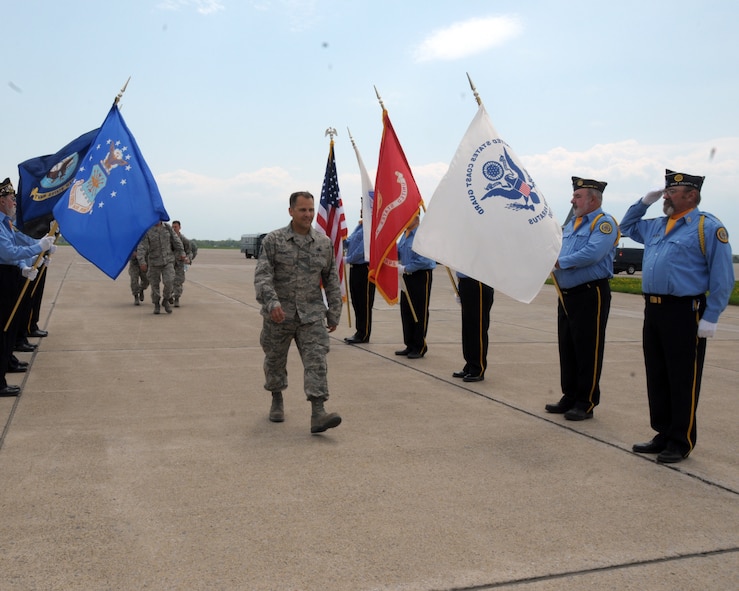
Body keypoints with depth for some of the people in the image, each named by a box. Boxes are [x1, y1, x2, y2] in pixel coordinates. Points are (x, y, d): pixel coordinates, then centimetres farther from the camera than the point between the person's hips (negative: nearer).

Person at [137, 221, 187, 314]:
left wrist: (182, 253, 9)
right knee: (155, 284, 6)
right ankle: (156, 305, 25)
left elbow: (176, 240, 7)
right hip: (154, 262, -1)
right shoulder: (147, 231, -12)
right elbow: (141, 247, -19)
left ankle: (165, 301, 13)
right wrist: (142, 262, -28)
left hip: (168, 261, 1)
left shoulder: (167, 227, -1)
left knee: (169, 282, -12)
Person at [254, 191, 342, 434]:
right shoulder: (273, 240, -4)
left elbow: (332, 280, 10)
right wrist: (272, 302, -27)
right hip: (278, 314, -1)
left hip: (312, 315, 1)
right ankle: (277, 401, 37)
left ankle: (318, 414, -13)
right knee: (275, 360, 14)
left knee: (316, 361, -10)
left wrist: (334, 313, 9)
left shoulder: (324, 243, 5)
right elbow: (262, 275, -11)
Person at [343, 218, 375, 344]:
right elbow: (348, 243, 16)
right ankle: (359, 331, 25)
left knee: (364, 304, 0)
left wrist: (348, 259, -9)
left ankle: (363, 335, 8)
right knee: (356, 302, 15)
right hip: (355, 268, 9)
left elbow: (362, 250, -20)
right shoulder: (360, 227, 13)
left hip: (364, 269, -9)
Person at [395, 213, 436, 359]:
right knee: (406, 311, 11)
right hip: (407, 277, 9)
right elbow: (398, 254, 17)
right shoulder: (404, 235, 12)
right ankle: (410, 346, 22)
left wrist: (405, 268, -20)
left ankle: (419, 348, 8)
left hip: (421, 276, -9)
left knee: (419, 313, -1)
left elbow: (424, 260, -22)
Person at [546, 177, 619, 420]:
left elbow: (592, 253, -24)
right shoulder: (572, 224, 18)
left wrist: (560, 262, -15)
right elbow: (557, 252, 21)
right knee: (567, 349, 13)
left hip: (590, 295, -9)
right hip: (567, 295, 9)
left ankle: (585, 403, 7)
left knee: (587, 351, -2)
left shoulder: (604, 223, -9)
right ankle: (569, 398, 23)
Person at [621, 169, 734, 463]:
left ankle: (681, 442, 12)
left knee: (683, 381, 1)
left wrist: (710, 318, -14)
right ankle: (664, 435, 24)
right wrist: (644, 202, 18)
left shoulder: (708, 227, -7)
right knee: (656, 378, 13)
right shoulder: (656, 226, 15)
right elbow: (627, 226, 34)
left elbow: (722, 278, -10)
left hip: (685, 312, -8)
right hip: (653, 310, 8)